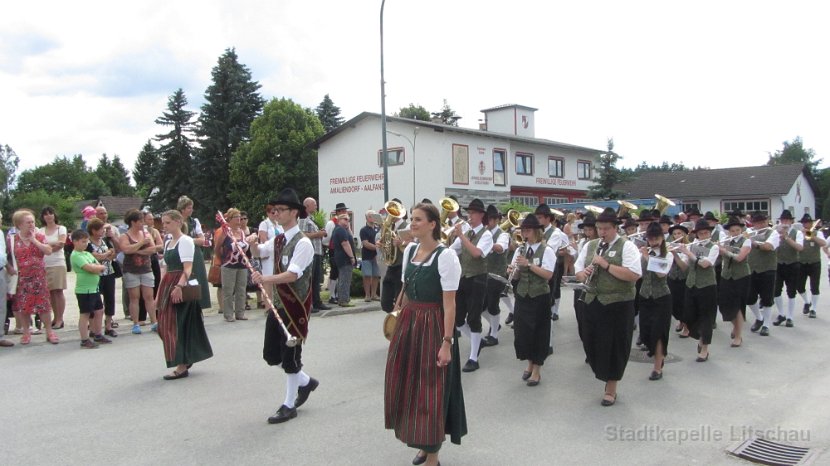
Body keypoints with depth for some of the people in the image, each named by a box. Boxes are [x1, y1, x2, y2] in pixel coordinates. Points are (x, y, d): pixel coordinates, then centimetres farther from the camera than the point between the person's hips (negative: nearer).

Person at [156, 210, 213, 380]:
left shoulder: (185, 241, -9)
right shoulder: (168, 242, 16)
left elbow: (188, 268, -19)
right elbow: (166, 269, 18)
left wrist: (179, 286, -31)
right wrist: (160, 292, 15)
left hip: (182, 288, -9)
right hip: (168, 286, 9)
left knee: (178, 325, -6)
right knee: (167, 325, 11)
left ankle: (182, 366, 1)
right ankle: (187, 359, 25)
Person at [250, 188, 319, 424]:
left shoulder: (302, 243, -17)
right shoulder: (278, 240, 8)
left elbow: (292, 274, -30)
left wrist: (265, 279, -39)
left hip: (296, 306, -8)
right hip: (278, 303, 8)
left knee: (290, 355, 2)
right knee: (271, 354, 12)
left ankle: (289, 406, 19)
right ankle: (306, 381, 34)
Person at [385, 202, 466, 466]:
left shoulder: (445, 256, -15)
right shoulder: (409, 250, 6)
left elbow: (449, 304, -16)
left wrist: (447, 342, -19)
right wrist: (400, 321, 14)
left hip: (432, 326, -7)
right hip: (408, 323, 7)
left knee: (431, 390, 3)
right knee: (407, 386, 14)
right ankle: (422, 444, 34)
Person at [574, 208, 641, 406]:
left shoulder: (627, 246, -7)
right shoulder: (590, 245, 11)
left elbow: (634, 275, -18)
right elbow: (578, 271, 14)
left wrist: (606, 265, -20)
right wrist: (584, 274, -10)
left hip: (618, 303, -5)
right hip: (593, 301, 5)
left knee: (614, 345, 3)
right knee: (592, 342, 8)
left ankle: (611, 388, 19)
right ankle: (604, 374, 32)